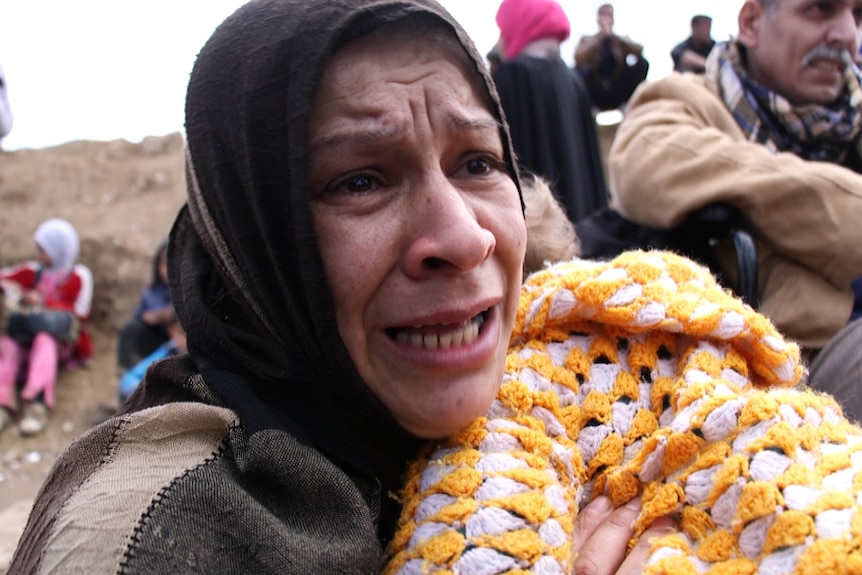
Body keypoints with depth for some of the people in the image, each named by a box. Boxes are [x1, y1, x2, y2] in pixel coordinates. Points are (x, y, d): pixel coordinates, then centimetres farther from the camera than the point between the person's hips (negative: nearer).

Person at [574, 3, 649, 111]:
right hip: (596, 94, -1)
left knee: (643, 63, -16)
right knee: (579, 70, -29)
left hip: (618, 93, 2)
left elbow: (640, 50, -7)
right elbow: (578, 58, -11)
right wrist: (600, 37, -12)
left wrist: (613, 36, -12)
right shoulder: (587, 39, 11)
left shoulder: (622, 40, 15)